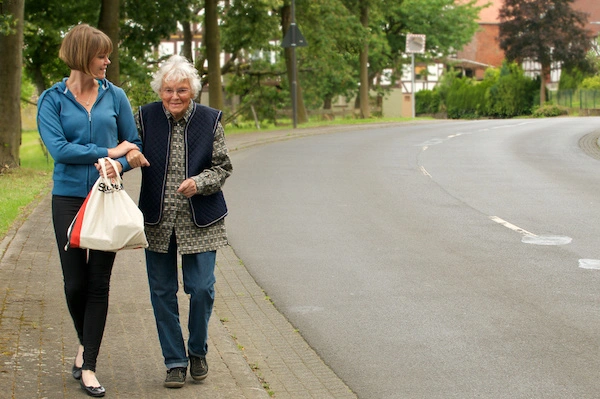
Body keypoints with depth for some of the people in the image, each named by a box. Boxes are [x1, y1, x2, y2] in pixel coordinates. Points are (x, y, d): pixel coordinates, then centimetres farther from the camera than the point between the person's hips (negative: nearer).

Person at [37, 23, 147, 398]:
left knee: (99, 283, 1)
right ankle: (85, 342, 32)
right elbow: (58, 149, -13)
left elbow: (135, 144, 6)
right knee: (75, 282, 2)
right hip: (69, 198, -1)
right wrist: (109, 151, -13)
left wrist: (120, 165, -16)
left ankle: (88, 366, 9)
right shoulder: (52, 100, -1)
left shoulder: (114, 96, 5)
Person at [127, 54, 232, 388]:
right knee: (162, 292, 5)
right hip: (157, 220, 1)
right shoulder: (146, 118, -1)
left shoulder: (210, 120, -2)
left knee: (202, 289, -2)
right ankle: (175, 361, 19)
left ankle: (198, 352, 24)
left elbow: (223, 166, 1)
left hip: (200, 222, -1)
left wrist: (199, 183, -17)